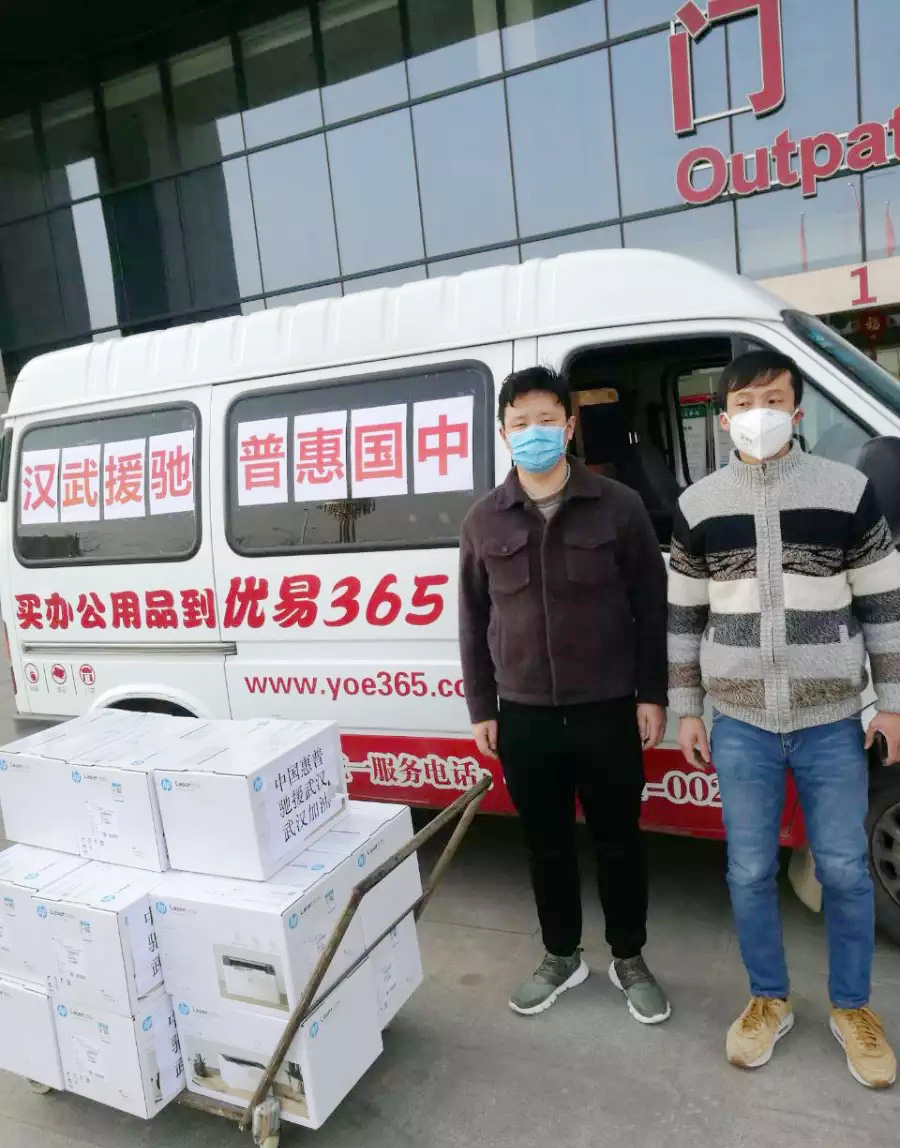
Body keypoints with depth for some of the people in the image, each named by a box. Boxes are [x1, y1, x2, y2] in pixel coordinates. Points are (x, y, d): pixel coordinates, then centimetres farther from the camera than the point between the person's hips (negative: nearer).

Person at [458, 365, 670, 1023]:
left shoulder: (618, 507, -3)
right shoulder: (484, 520, 3)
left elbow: (651, 605, 1)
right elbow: (474, 619, 7)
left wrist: (652, 694, -2)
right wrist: (481, 708, 6)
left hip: (607, 710, -1)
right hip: (525, 715, 2)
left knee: (618, 839, 12)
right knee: (547, 842, 15)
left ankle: (630, 961, 33)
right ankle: (562, 958, 35)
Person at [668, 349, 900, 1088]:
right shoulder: (699, 507, 0)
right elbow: (684, 618, 5)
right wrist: (687, 711, 5)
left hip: (831, 722, -1)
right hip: (742, 725, 1)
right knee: (750, 872, 10)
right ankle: (769, 1000, 32)